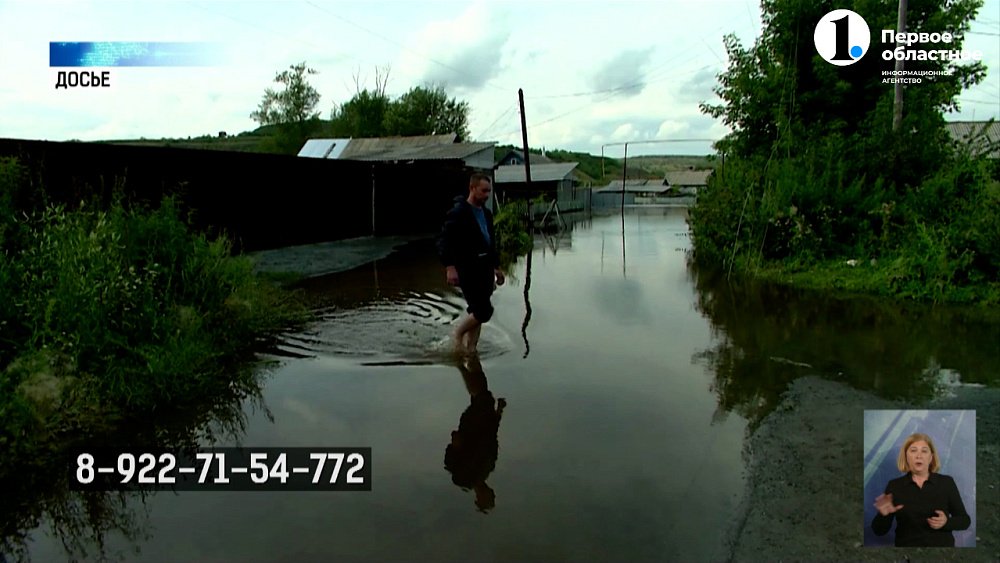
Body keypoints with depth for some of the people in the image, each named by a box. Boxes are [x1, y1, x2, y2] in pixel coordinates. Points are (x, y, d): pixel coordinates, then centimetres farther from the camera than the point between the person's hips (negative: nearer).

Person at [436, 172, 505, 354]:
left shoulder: (486, 213, 14)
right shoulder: (458, 213, -11)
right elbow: (444, 241, -16)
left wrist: (496, 267, 23)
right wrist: (450, 267, -25)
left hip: (485, 268, 8)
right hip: (467, 270, -8)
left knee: (477, 311, 9)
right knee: (484, 310, -11)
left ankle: (470, 348, 19)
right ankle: (458, 334, 11)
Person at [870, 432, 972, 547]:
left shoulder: (946, 483, 1)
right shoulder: (894, 486, -1)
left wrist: (946, 522, -14)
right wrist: (883, 515, -22)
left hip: (942, 546, 0)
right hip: (907, 545, 0)